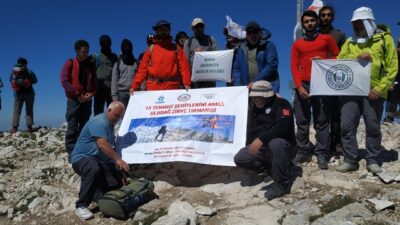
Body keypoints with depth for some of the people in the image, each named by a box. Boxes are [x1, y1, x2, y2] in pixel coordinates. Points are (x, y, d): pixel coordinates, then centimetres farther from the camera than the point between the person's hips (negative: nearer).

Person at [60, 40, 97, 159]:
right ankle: (72, 153, -2)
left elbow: (95, 81, 13)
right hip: (74, 99, -4)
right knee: (72, 128, -5)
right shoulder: (70, 63, 0)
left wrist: (91, 93, -6)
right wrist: (78, 94, -12)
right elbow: (64, 80, -8)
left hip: (87, 100, 4)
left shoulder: (91, 64, 11)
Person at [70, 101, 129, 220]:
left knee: (118, 182, -6)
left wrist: (117, 161, 20)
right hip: (82, 158, -9)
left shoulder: (110, 124, 15)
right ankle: (81, 206, -27)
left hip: (100, 160, 9)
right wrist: (118, 159, -31)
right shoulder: (99, 122, -16)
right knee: (94, 170, -41)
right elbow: (102, 144, -29)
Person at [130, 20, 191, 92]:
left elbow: (184, 67, 2)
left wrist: (187, 83, -13)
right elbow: (143, 69, 7)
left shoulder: (176, 49, 11)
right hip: (153, 88, 0)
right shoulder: (151, 49, 11)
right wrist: (134, 86, -2)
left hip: (172, 88, 0)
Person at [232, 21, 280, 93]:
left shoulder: (268, 46, 5)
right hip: (247, 88, 3)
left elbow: (271, 65, -6)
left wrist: (255, 81, -14)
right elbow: (236, 68, 13)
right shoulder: (242, 48, 17)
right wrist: (238, 87, -3)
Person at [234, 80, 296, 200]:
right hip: (262, 148, 7)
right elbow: (251, 130, 20)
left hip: (284, 147, -7)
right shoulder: (255, 107, 11)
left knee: (276, 143, -41)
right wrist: (250, 147, 7)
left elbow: (282, 127, -31)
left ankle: (282, 183, -22)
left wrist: (261, 139, -38)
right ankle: (276, 169, 0)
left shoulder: (281, 104, -14)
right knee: (240, 158, -15)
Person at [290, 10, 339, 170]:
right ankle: (303, 152, 9)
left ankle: (322, 154, 2)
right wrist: (299, 86, -8)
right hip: (303, 85, 2)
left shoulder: (327, 39, 10)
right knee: (302, 121, 2)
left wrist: (324, 61, -9)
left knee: (322, 121, -1)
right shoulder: (297, 44, 13)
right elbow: (294, 66, 4)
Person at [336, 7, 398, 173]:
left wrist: (379, 88, -12)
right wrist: (357, 57, -15)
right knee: (347, 125, -2)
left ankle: (373, 161, 19)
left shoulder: (384, 39, 4)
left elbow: (392, 67, -1)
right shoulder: (349, 42, 13)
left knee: (373, 127, 6)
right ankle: (350, 160, 8)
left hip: (373, 92, -2)